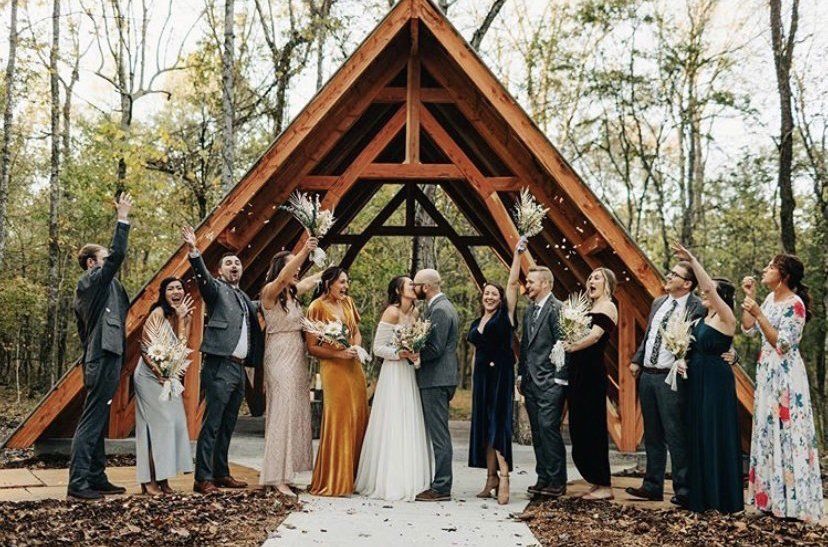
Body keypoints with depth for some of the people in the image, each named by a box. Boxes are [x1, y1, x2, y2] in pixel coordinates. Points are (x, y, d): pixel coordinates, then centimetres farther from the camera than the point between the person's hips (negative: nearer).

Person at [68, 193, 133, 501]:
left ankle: (96, 478, 16)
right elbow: (118, 255, -19)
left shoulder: (85, 290, 21)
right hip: (104, 360, -10)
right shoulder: (93, 280, -6)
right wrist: (122, 218, -14)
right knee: (90, 423, -10)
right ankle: (77, 484, -10)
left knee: (97, 424, 11)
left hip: (97, 360, 10)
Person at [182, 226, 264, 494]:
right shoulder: (216, 289, 2)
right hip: (219, 366, -8)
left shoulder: (244, 298, 22)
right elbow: (202, 276, -16)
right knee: (212, 424, -8)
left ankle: (221, 474, 20)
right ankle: (203, 478, -6)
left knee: (227, 426, 12)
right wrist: (194, 251, -34)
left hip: (239, 369, 8)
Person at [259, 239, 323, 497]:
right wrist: (304, 251, -40)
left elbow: (311, 280, 34)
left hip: (297, 359, 8)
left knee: (296, 413, 8)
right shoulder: (270, 291, -9)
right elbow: (283, 277, -30)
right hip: (280, 357, -8)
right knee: (282, 414, -8)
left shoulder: (293, 291, 13)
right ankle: (277, 477, -5)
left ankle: (284, 471, 15)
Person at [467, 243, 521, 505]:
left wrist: (517, 254, -7)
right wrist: (474, 382, 15)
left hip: (501, 376, -6)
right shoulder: (476, 323, 15)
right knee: (483, 427, 6)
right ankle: (491, 478, 13)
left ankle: (503, 478, -9)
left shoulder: (505, 315, 1)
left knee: (499, 424, -10)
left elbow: (513, 282, -6)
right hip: (481, 377, 6)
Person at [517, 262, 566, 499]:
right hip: (531, 382, 8)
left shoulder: (557, 308, -9)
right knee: (537, 432, 11)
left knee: (548, 428, -9)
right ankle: (543, 479, 19)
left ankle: (557, 481, 0)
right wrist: (521, 374, 18)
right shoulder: (529, 311, 17)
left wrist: (560, 378, -15)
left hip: (550, 382, -8)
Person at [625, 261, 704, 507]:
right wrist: (637, 360, 13)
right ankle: (652, 486, 25)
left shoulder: (697, 308, -10)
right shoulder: (658, 303, 15)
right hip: (647, 376, 8)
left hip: (671, 378, -8)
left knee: (676, 436, -2)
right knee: (652, 435, 15)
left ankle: (683, 491, 9)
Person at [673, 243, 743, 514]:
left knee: (717, 436, -3)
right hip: (697, 381, 8)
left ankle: (722, 497, 6)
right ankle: (702, 495, 18)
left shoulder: (726, 318, -11)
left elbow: (710, 288, -23)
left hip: (716, 382, -8)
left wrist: (692, 260, -25)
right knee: (698, 436, 10)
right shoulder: (704, 318, 12)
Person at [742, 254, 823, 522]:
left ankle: (793, 502, 5)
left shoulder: (794, 304, -15)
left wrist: (758, 313, -24)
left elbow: (781, 344, -19)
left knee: (786, 434, -4)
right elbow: (749, 328, 13)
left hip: (785, 374, -9)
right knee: (768, 432, 11)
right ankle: (772, 496, 19)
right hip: (767, 371, 9)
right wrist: (749, 297, 6)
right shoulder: (770, 298, 10)